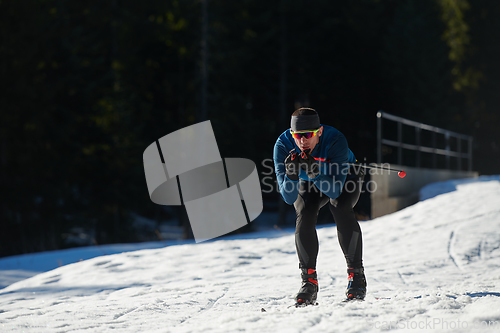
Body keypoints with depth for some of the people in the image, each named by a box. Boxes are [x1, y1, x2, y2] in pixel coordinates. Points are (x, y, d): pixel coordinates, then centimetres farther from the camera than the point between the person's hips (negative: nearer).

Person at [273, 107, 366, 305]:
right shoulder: (283, 146, -32)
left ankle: (356, 275, -20)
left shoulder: (335, 140, -38)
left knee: (340, 207, -30)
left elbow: (335, 190, -40)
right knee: (305, 215, -25)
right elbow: (289, 197, -33)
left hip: (344, 176, -2)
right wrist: (292, 175, -52)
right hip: (308, 184, 2)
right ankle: (309, 281, -17)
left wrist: (316, 173, -56)